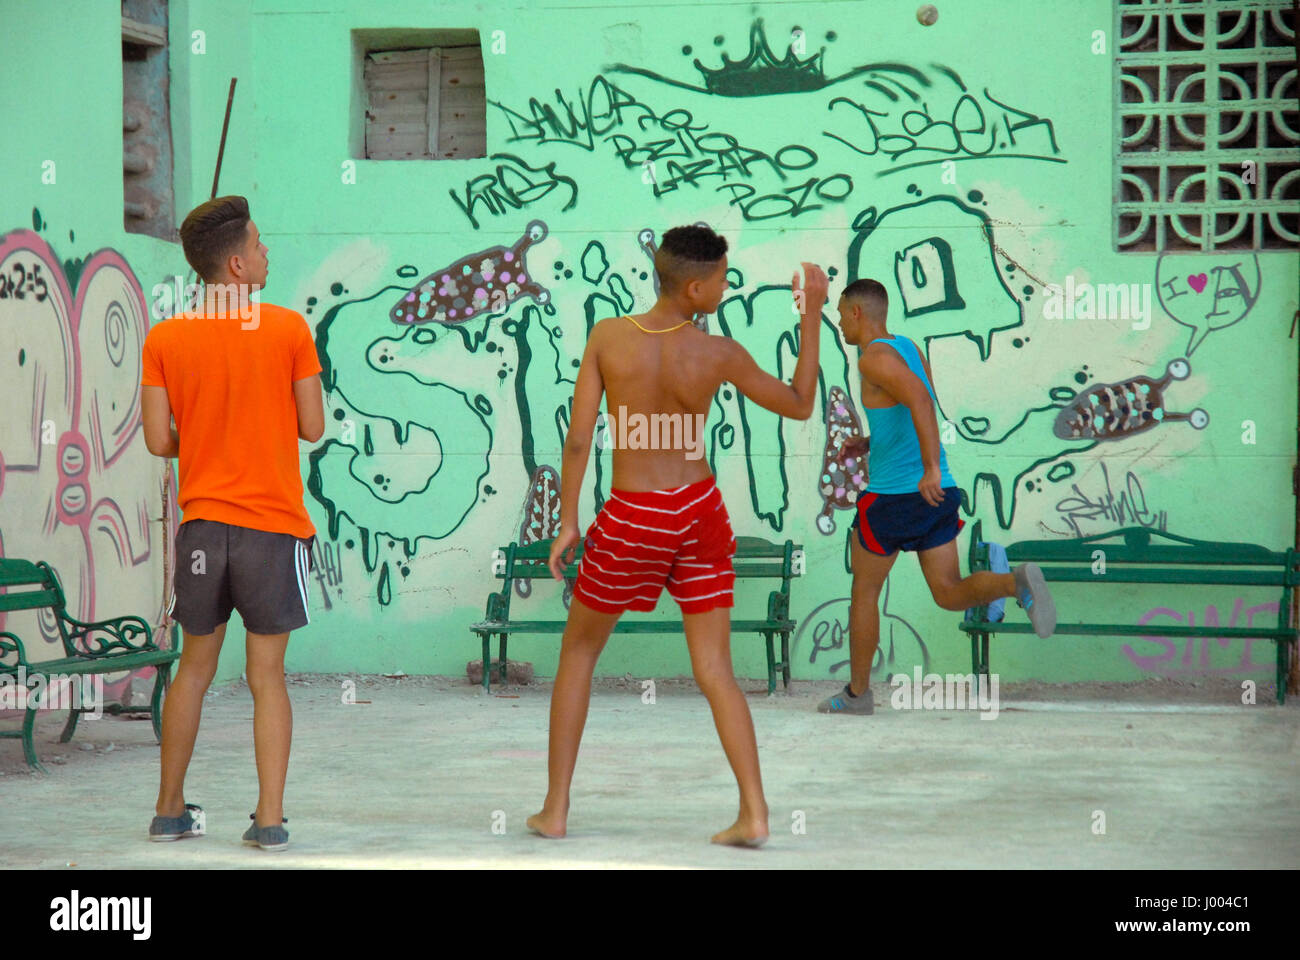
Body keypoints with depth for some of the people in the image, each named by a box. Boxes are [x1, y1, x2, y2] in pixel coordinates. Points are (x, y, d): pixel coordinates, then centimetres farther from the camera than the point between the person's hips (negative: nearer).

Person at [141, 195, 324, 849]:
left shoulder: (164, 340, 1)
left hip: (202, 521, 3)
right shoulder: (289, 330, -6)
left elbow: (159, 440, -1)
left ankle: (170, 812, 22)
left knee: (194, 668, 16)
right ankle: (270, 819, 2)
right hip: (274, 525, -3)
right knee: (267, 677, 4)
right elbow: (312, 428, -3)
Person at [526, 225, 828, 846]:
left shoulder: (608, 336, -10)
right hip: (700, 510, 1)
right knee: (714, 670, 7)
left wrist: (567, 523, -1)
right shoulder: (719, 355, -9)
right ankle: (754, 812, -4)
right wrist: (812, 314, 6)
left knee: (578, 652, 17)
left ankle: (555, 809, 16)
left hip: (632, 517, -1)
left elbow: (579, 436, -10)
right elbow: (799, 405, 4)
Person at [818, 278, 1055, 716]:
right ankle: (1017, 582, -22)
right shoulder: (908, 347, 15)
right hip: (936, 495, 7)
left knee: (864, 592, 11)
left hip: (891, 497, -7)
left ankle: (857, 693, 21)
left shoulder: (874, 357, -12)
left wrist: (931, 467, -36)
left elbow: (919, 398, -29)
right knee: (950, 594, 5)